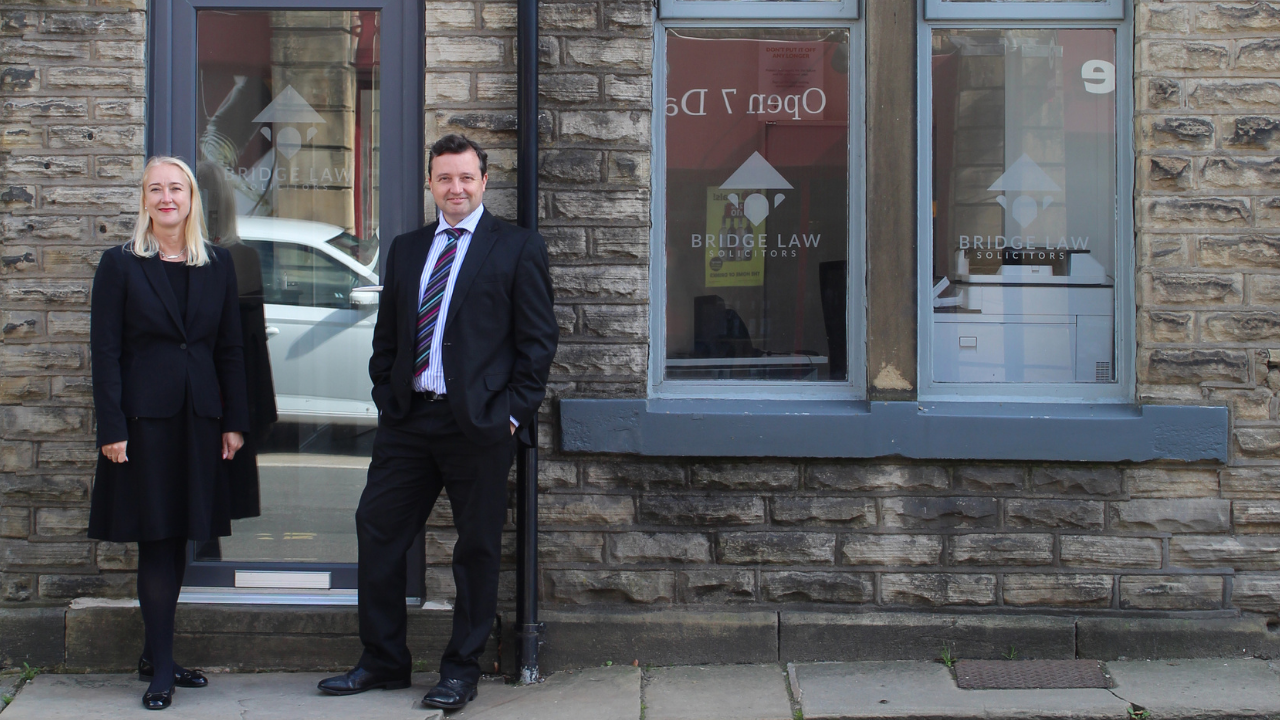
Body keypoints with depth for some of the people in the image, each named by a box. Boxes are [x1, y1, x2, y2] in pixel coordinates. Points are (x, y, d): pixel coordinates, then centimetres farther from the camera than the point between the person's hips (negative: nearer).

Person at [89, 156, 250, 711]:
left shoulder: (218, 265, 9)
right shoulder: (121, 265, 0)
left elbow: (229, 349, 10)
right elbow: (105, 350, -3)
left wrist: (234, 421, 4)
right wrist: (111, 429, -10)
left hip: (200, 418, 3)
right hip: (145, 417, -3)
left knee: (178, 539, 9)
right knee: (156, 542, -2)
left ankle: (156, 655, 22)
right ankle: (161, 669, 3)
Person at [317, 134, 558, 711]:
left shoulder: (518, 248, 0)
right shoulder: (405, 250, 15)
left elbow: (538, 338, -3)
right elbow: (387, 334, 18)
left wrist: (514, 410, -8)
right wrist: (385, 398, 7)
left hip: (480, 424, -5)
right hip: (408, 420, 5)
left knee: (477, 548, 3)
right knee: (377, 532, 6)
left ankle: (461, 671, 17)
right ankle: (382, 662, 20)